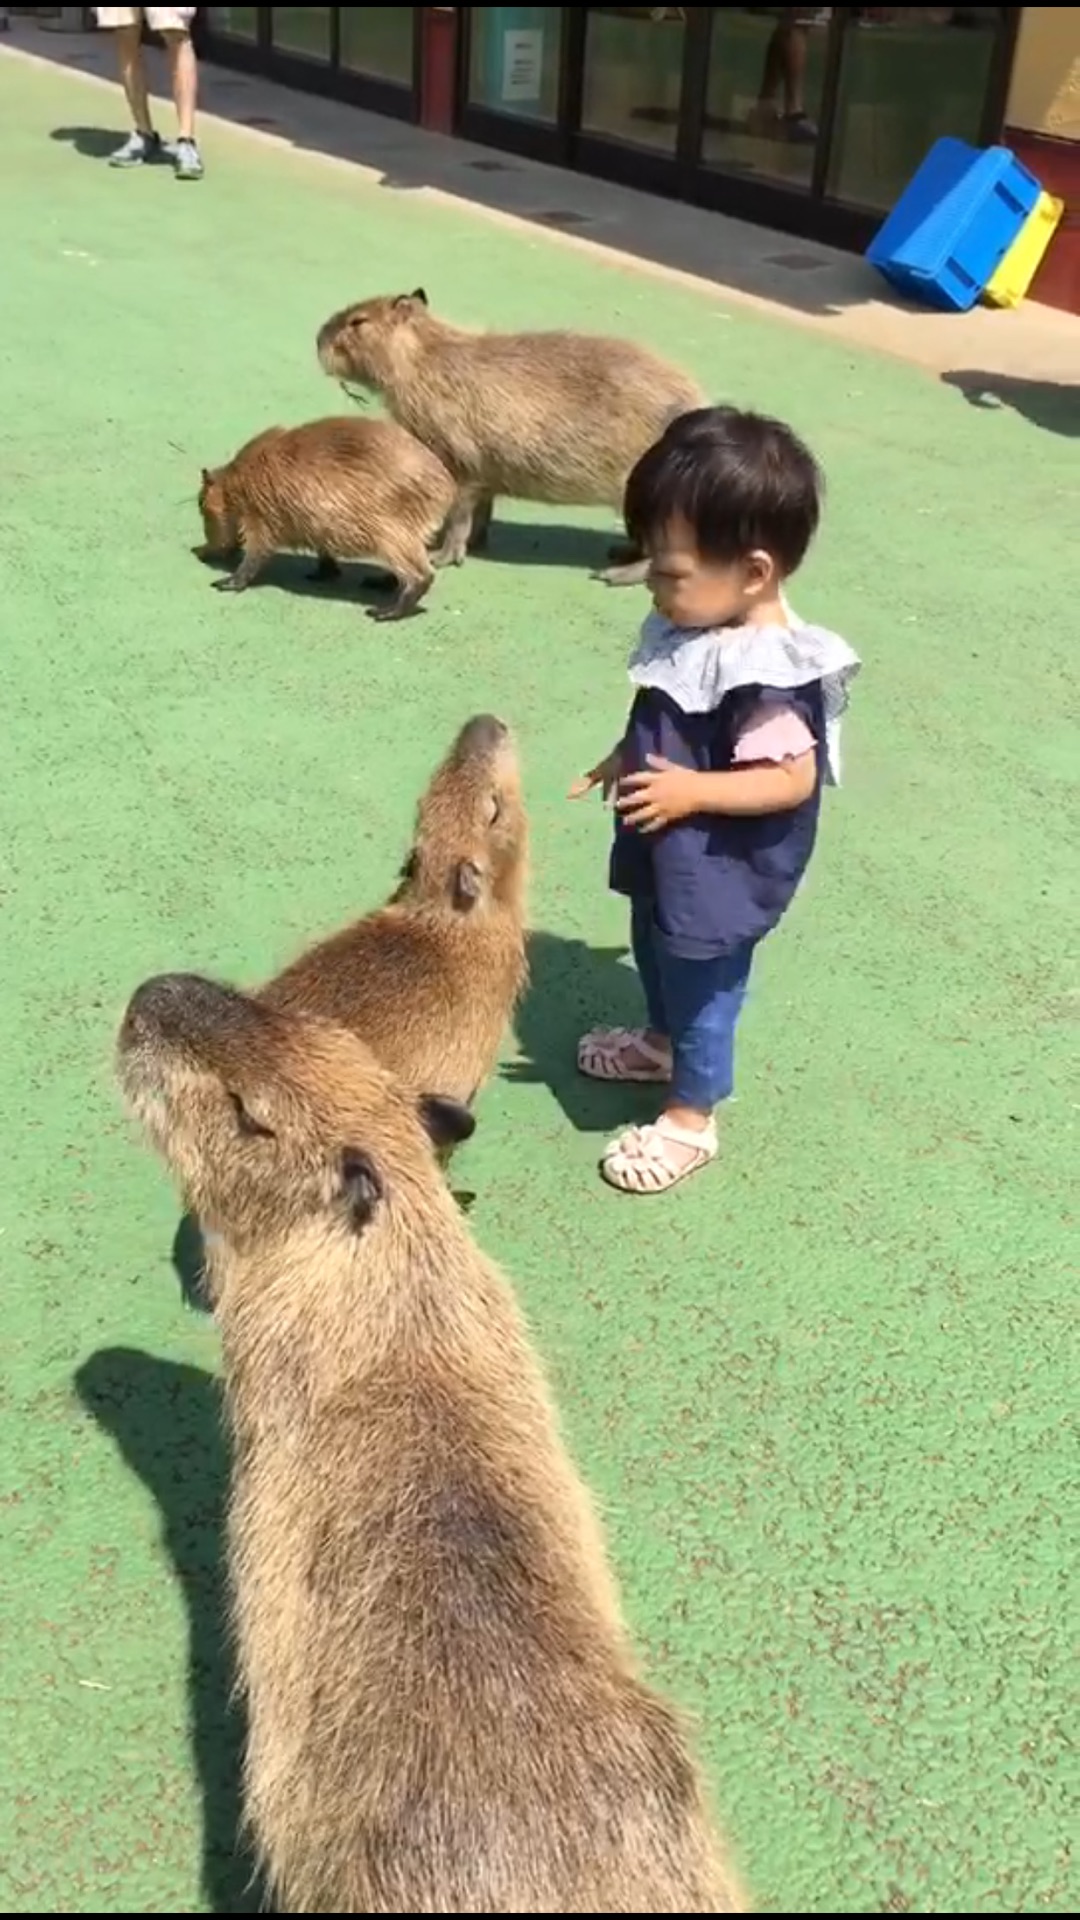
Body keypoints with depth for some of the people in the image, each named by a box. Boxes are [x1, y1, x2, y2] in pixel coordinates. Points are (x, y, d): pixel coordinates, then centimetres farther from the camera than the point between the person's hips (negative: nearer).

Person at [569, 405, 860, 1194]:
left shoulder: (766, 673, -32)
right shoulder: (700, 630, -5)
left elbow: (794, 778, -30)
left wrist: (692, 790, -35)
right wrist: (626, 759, 9)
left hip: (719, 873, -9)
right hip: (665, 853, 9)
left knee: (702, 987, 10)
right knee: (655, 953, 30)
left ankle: (690, 1119, 30)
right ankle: (662, 1040, 58)